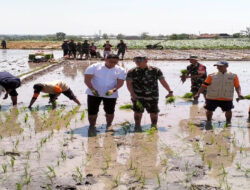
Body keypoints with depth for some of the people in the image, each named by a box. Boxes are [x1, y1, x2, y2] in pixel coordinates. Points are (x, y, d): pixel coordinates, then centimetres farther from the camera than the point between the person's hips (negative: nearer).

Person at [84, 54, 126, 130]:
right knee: (92, 111, 0)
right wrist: (92, 89, -23)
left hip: (110, 95, 1)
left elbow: (120, 82, -6)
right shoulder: (94, 67, -6)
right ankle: (92, 126, 13)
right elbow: (87, 79, -9)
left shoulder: (120, 70, -1)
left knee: (110, 111, 9)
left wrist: (113, 90, -24)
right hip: (93, 94, -1)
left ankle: (109, 125, 29)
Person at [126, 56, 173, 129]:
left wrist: (170, 91, -10)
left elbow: (163, 81, -1)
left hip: (152, 96, 0)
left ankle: (154, 126, 25)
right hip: (137, 96, 0)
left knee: (154, 112, 5)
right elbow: (129, 83, -2)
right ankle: (137, 127, 22)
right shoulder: (132, 72, 0)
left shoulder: (155, 70, -1)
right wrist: (132, 93, -16)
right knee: (138, 112, 3)